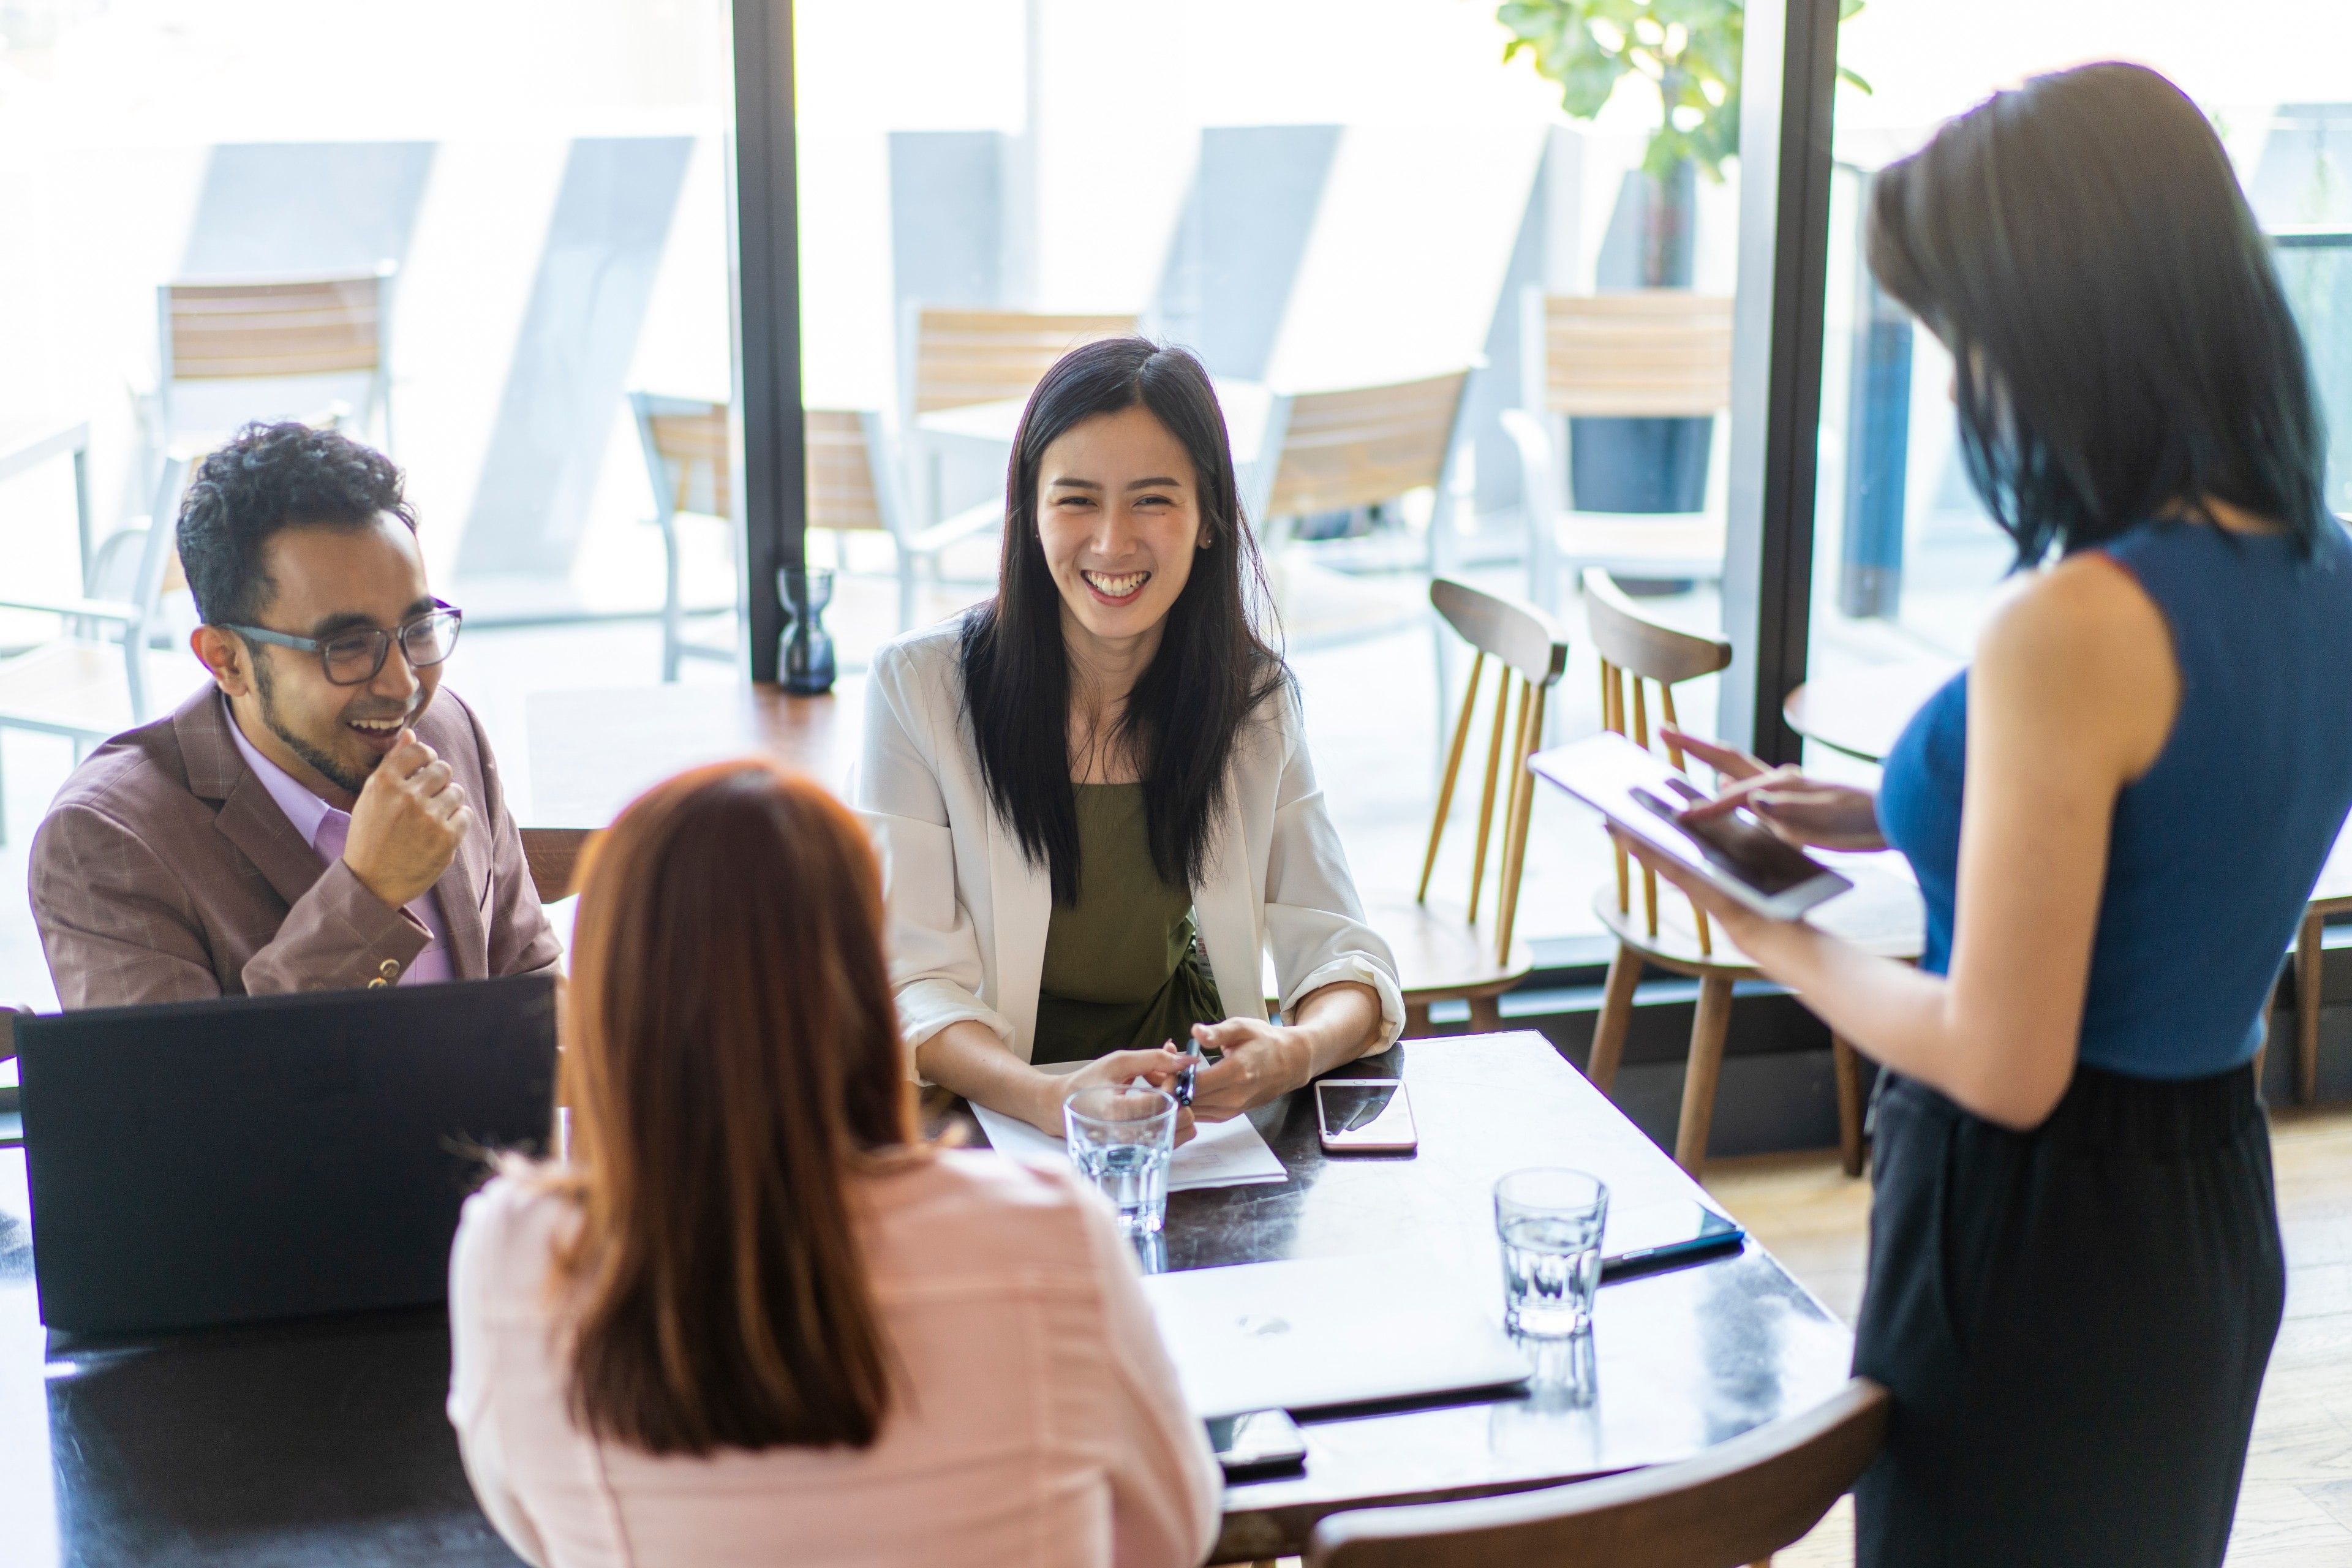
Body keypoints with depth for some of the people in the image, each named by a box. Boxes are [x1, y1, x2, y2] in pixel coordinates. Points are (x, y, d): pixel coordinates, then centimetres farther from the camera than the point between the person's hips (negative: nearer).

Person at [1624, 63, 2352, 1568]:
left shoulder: (2072, 631, -27)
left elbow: (2002, 1065, -24)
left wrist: (1786, 943, -8)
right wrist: (1878, 816, 10)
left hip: (2040, 1234, -8)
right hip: (2216, 1203, 8)